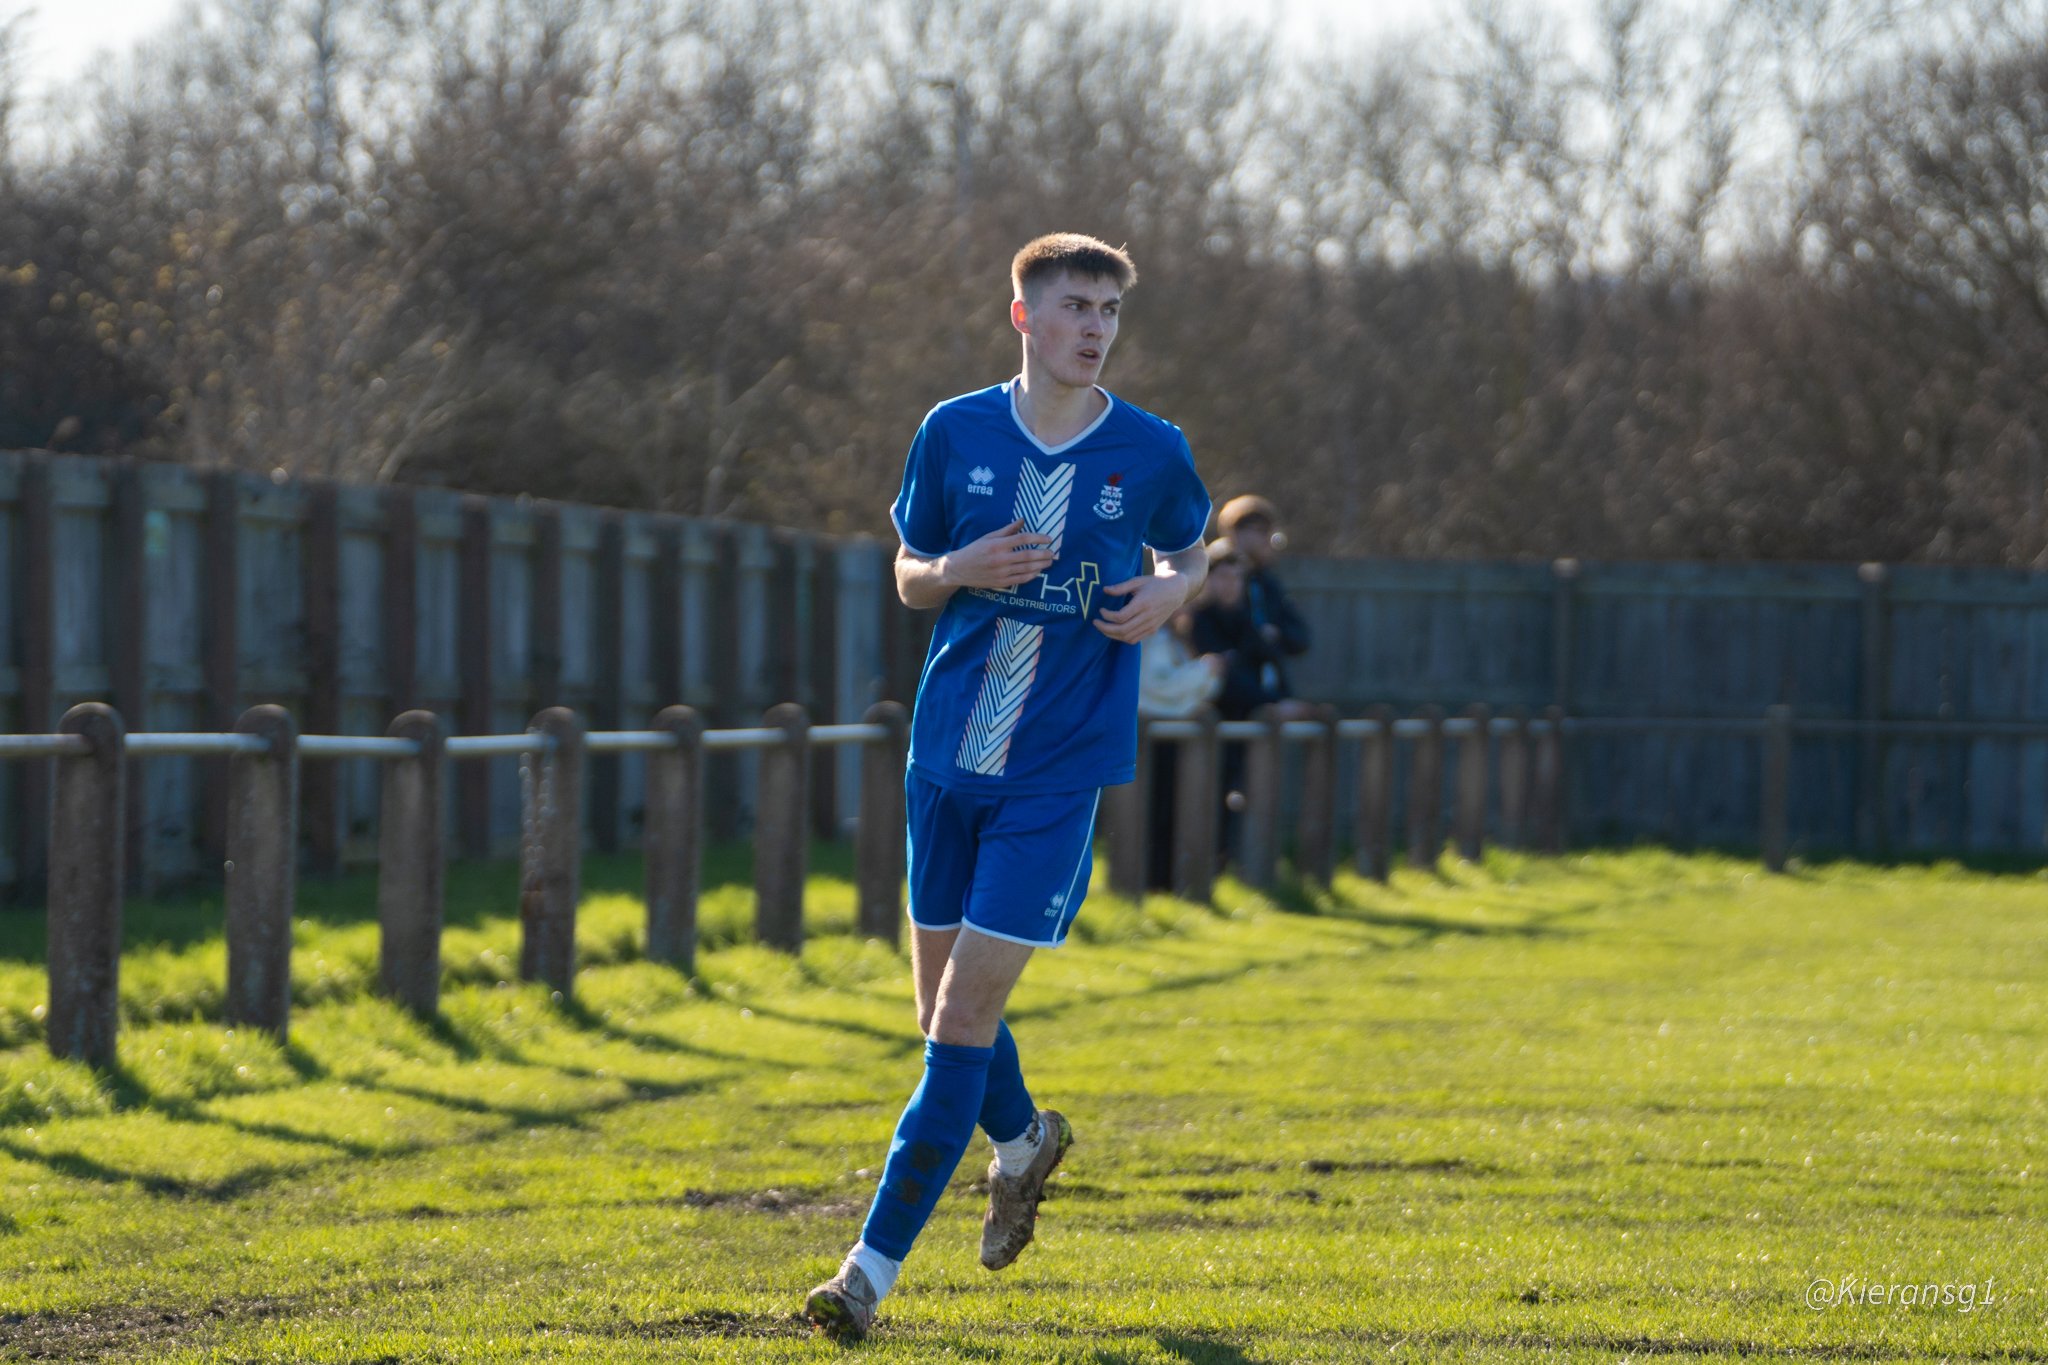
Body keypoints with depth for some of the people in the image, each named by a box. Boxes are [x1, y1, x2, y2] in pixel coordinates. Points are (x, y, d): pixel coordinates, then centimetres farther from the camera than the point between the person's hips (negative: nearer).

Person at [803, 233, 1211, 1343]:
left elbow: (1189, 551, 16)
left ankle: (876, 1263, -6)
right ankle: (1022, 1139, 45)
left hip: (1058, 773, -3)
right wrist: (958, 571, -12)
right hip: (948, 757, 3)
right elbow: (908, 576, 10)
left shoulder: (1151, 453, -2)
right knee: (941, 1009, 12)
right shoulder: (957, 432, 1)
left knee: (964, 1016, -10)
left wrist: (1171, 591, -7)